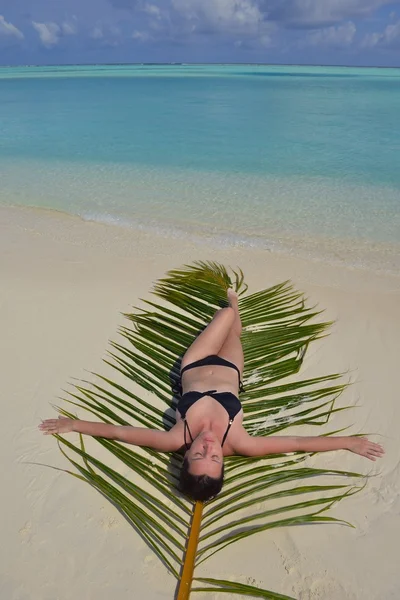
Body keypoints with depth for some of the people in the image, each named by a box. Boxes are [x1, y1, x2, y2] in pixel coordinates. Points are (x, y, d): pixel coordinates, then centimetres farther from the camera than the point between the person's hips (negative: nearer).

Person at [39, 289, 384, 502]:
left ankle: (232, 302, 60)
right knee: (233, 331, 26)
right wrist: (351, 443, -29)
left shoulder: (176, 441, -40)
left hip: (195, 368, 1)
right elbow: (298, 443, -33)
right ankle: (233, 302, 65)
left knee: (228, 313, 21)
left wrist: (74, 424, -27)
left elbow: (118, 431, -33)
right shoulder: (238, 444, -39)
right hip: (227, 371, 0)